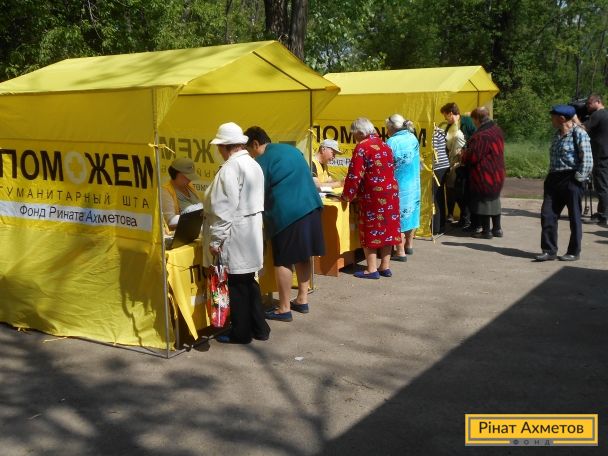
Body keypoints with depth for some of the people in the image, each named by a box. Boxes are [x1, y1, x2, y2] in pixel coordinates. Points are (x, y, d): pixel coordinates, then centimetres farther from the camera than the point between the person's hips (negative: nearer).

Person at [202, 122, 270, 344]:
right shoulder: (253, 164, 11)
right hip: (251, 230, 9)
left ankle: (241, 333, 13)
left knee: (237, 284, 2)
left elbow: (224, 208, -21)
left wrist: (216, 239, -17)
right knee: (248, 280, 16)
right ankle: (259, 328, 24)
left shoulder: (230, 168, -17)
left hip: (235, 234, -9)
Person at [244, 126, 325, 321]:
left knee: (283, 261, 0)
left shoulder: (262, 161, -5)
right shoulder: (291, 149, 17)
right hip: (310, 206, 8)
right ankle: (302, 300, 23)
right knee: (303, 256, 15)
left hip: (286, 212, -8)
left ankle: (284, 309, 4)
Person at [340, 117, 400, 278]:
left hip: (372, 195, -7)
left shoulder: (362, 147, -10)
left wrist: (347, 195, -5)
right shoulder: (384, 145, 12)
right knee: (387, 228, 10)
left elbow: (355, 175, -13)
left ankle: (372, 269, 2)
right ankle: (385, 267, 16)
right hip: (391, 191, 7)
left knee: (371, 230, 0)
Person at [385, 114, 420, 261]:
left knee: (398, 217, 0)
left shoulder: (392, 142, -19)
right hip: (414, 184, 7)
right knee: (410, 213, 18)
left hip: (398, 186, -7)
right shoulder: (413, 138, 2)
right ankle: (409, 245, 31)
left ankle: (400, 252, 3)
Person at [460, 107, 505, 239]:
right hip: (497, 173, 9)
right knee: (494, 200, 18)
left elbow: (472, 157, -23)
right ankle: (497, 229, 25)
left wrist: (463, 156, 0)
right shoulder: (497, 130, 6)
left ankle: (486, 231, 10)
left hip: (484, 176, -9)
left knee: (483, 202, 2)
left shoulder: (481, 136, -24)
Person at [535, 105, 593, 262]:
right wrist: (550, 176, 13)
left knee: (574, 217, 4)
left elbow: (587, 161, -15)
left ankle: (574, 252, 14)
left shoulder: (579, 134, -11)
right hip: (554, 178, 7)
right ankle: (549, 250, 9)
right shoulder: (557, 134, 12)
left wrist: (577, 178, -15)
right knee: (547, 215, 2)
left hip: (571, 180, -7)